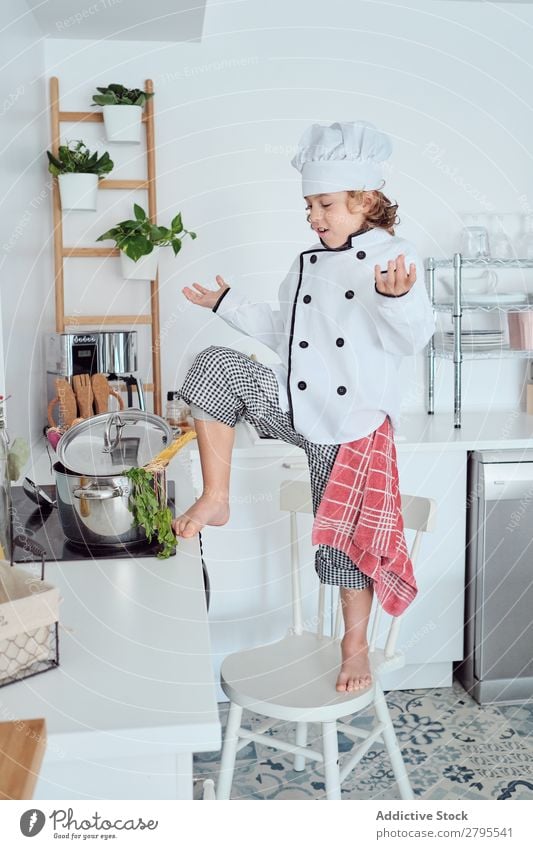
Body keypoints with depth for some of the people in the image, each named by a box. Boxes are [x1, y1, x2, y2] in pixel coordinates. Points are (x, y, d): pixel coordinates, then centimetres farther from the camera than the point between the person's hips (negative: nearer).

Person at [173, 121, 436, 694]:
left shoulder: (395, 259, -7)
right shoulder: (306, 265, 11)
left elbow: (411, 340, -18)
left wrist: (395, 298, -38)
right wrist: (227, 303, 20)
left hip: (353, 422, -5)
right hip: (293, 407, 5)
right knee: (215, 365, -15)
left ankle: (355, 647, 27)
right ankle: (215, 498, -7)